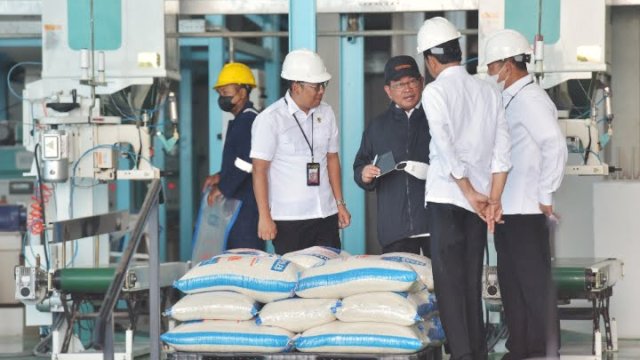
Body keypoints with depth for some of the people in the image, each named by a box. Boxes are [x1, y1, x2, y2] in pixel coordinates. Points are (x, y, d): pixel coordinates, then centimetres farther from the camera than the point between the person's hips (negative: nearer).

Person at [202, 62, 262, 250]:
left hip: (247, 202, -10)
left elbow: (245, 163, -22)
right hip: (237, 201, 10)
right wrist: (220, 177, 14)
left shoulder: (249, 120, -14)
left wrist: (222, 188, -15)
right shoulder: (240, 120, 19)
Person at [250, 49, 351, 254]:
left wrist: (340, 204, 13)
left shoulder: (326, 114, 9)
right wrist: (265, 218, -11)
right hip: (288, 219, -5)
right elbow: (259, 170, -7)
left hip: (326, 214, 5)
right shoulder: (270, 119, -6)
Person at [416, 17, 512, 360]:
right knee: (472, 281, 12)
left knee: (449, 282, -2)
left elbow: (446, 147, -14)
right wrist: (493, 199, 2)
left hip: (446, 197, -5)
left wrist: (471, 193, -8)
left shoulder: (435, 91, -7)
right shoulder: (489, 91, 8)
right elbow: (502, 149, 4)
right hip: (479, 200, 5)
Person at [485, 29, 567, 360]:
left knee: (535, 284, -4)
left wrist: (546, 196, -17)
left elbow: (555, 147, -21)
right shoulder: (509, 100, 15)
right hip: (507, 209, 9)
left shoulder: (530, 99, -12)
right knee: (512, 284, 13)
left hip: (525, 211, -9)